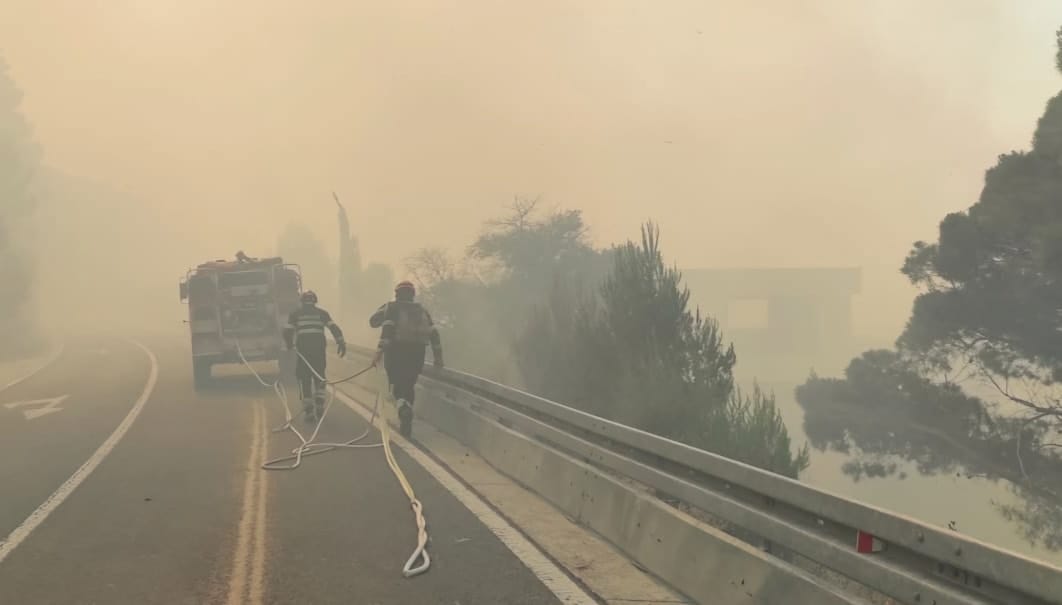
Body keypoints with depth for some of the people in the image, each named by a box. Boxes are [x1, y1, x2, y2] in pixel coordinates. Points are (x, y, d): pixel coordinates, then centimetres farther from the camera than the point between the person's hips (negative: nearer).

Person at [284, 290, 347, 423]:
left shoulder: (295, 314, 9)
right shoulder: (322, 313, 10)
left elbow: (287, 332, 3)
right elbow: (334, 328, 0)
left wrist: (290, 345, 19)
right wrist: (341, 343, -1)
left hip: (302, 350, -1)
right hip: (319, 349, 1)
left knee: (304, 379, 6)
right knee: (319, 377, 18)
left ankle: (308, 411, 1)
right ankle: (319, 407, 7)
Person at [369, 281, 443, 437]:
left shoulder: (392, 307, 4)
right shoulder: (422, 311, 15)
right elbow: (433, 333, 7)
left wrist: (379, 351, -13)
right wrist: (438, 357, 7)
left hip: (396, 350, -3)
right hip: (417, 352, 3)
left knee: (397, 384, 4)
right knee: (409, 385, 15)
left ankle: (403, 406, -28)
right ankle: (406, 424, 14)